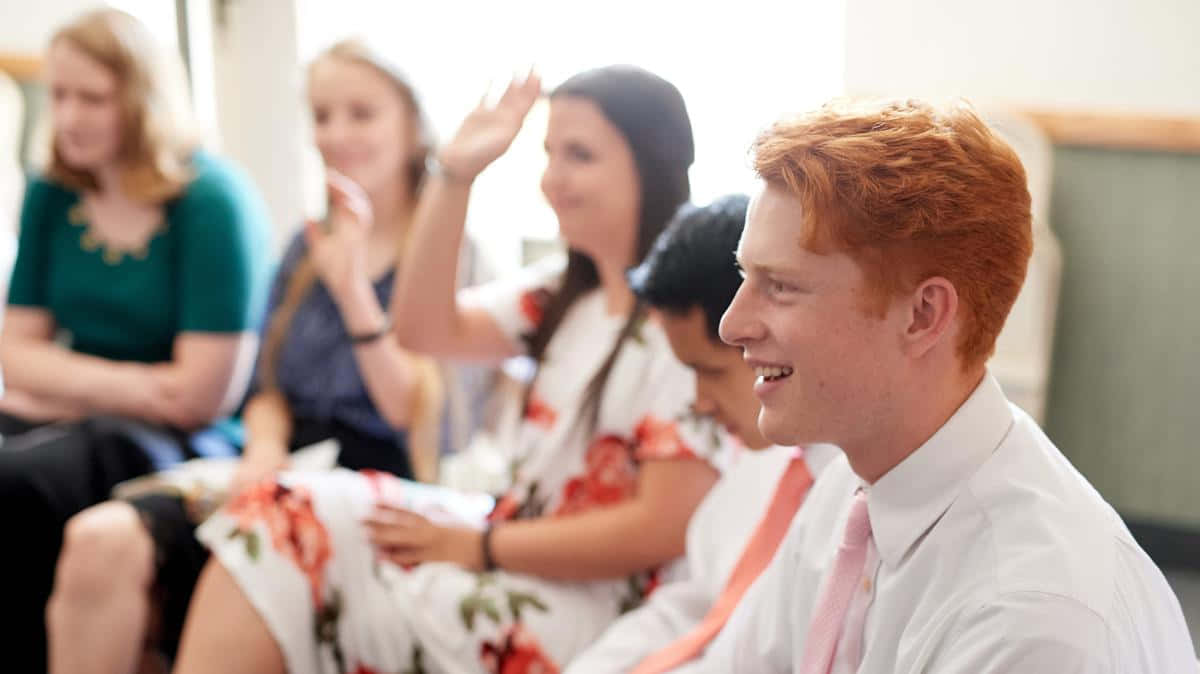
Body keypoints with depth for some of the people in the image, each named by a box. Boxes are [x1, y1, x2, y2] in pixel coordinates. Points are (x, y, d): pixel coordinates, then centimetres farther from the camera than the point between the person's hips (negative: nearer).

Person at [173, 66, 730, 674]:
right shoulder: (563, 296, 12)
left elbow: (664, 527, -20)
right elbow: (429, 330, 7)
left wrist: (477, 547, -14)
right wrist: (454, 177, -1)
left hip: (585, 608, -8)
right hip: (517, 552, 8)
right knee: (282, 525, -9)